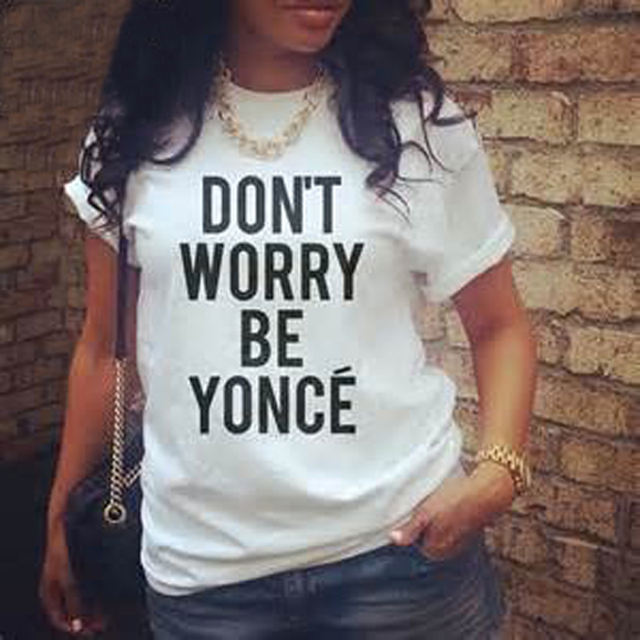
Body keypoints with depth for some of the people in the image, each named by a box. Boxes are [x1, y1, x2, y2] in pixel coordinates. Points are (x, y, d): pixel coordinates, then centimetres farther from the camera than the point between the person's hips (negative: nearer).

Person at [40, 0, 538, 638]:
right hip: (201, 566, 2)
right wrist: (61, 518, 11)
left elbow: (499, 326, 3)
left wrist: (496, 475, -13)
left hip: (400, 544, -1)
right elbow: (103, 346, 8)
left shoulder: (420, 124, -4)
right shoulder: (135, 133, 0)